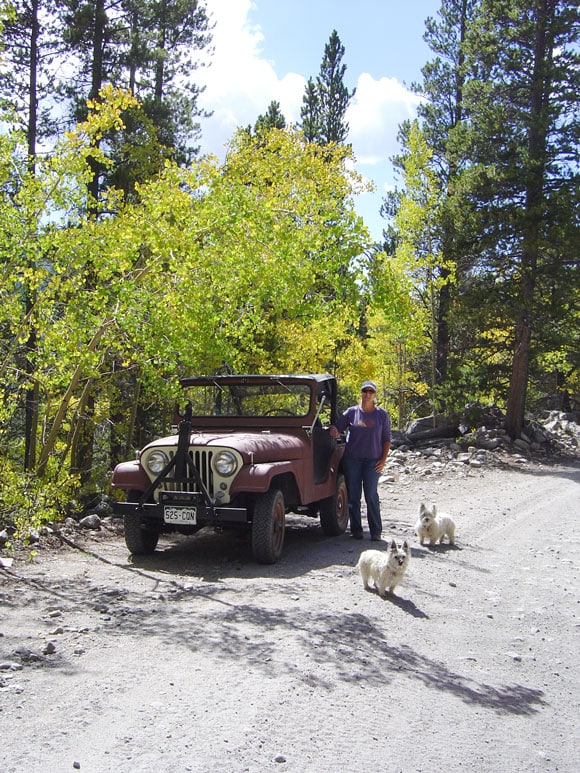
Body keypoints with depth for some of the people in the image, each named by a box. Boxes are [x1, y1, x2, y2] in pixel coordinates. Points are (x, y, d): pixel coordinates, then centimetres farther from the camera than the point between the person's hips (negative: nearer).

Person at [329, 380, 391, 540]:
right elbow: (336, 427, 3)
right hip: (352, 459, 1)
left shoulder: (382, 414, 5)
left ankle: (376, 531, 2)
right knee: (353, 496, 4)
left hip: (373, 460, -1)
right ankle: (356, 530, 13)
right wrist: (334, 431, -20)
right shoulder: (351, 412, 6)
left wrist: (384, 459, -3)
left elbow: (387, 439, 6)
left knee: (371, 495, -6)